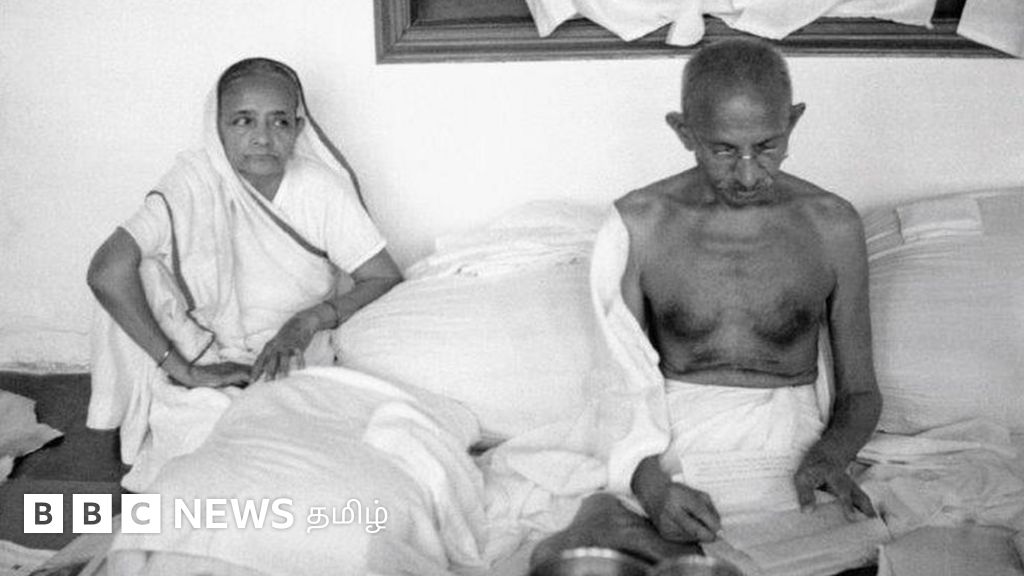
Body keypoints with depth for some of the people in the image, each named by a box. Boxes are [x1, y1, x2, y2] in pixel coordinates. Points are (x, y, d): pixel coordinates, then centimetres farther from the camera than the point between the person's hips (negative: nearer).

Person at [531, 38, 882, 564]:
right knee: (555, 557, -32)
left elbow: (859, 392, 9)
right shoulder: (637, 222, 0)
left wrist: (830, 456, -15)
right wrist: (652, 487, -23)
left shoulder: (831, 225, 3)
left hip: (786, 432, 3)